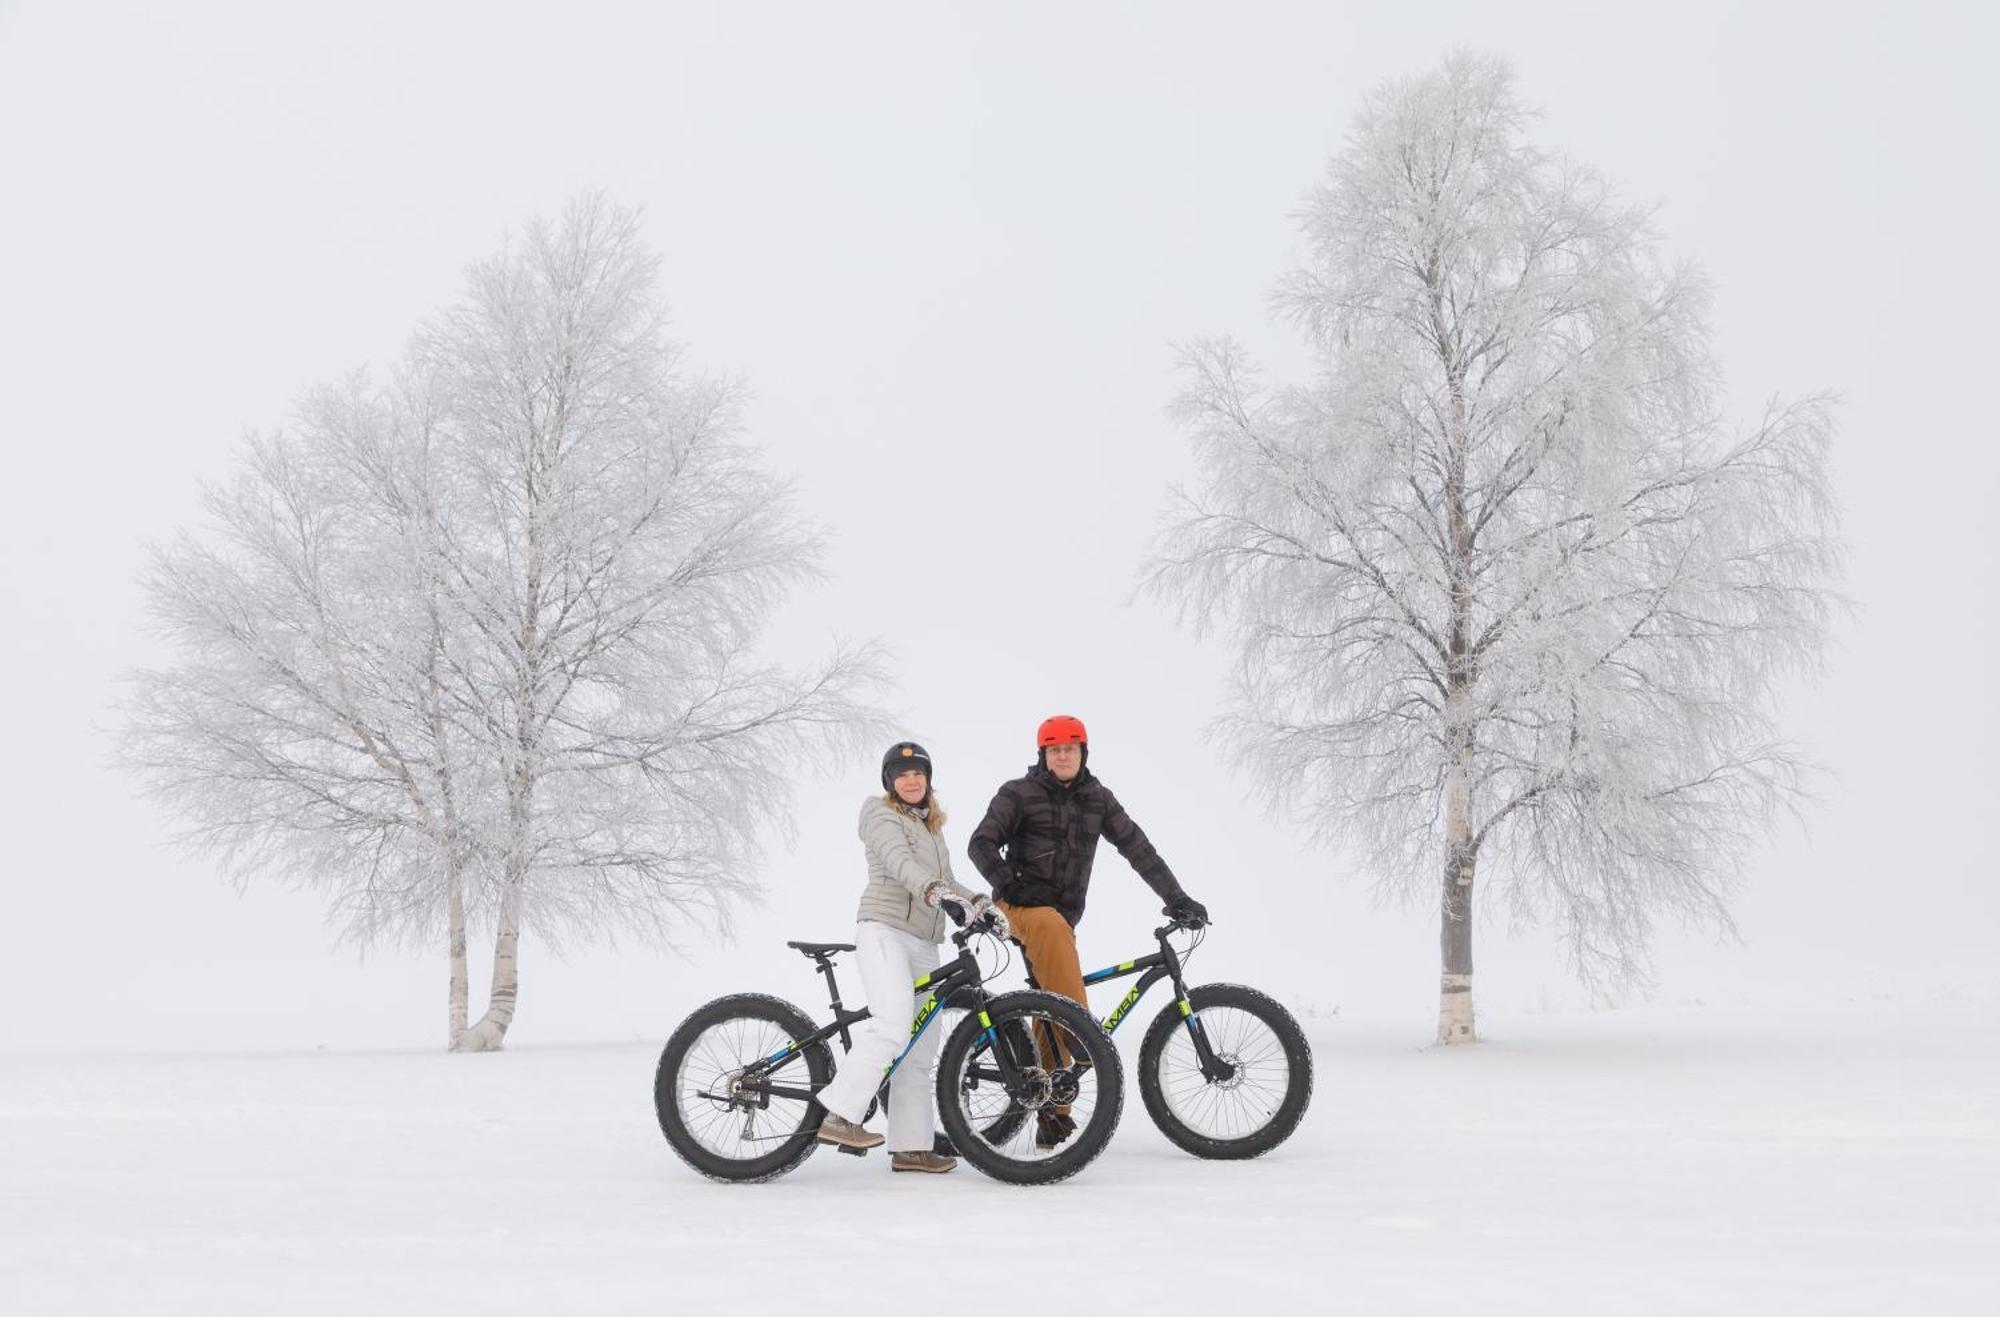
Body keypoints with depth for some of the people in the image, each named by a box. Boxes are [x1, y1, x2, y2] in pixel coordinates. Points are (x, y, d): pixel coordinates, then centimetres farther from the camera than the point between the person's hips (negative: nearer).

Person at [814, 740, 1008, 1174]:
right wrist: (939, 893, -36)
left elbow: (944, 880, 24)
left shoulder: (931, 826, 25)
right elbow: (899, 862, -19)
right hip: (884, 930, -8)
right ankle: (839, 1117, -27)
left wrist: (981, 904, 5)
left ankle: (910, 1148, 6)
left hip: (924, 943, 8)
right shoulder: (881, 814, -1)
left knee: (919, 1049, 4)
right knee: (893, 1023, -27)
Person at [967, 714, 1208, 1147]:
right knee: (1053, 927, -37)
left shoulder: (1098, 799, 10)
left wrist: (1178, 898, 3)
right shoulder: (1018, 794, -1)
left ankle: (1051, 1111, 4)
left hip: (1062, 914, 4)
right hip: (1022, 905, -4)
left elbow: (1139, 849, 8)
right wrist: (1006, 883, -24)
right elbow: (982, 843, -8)